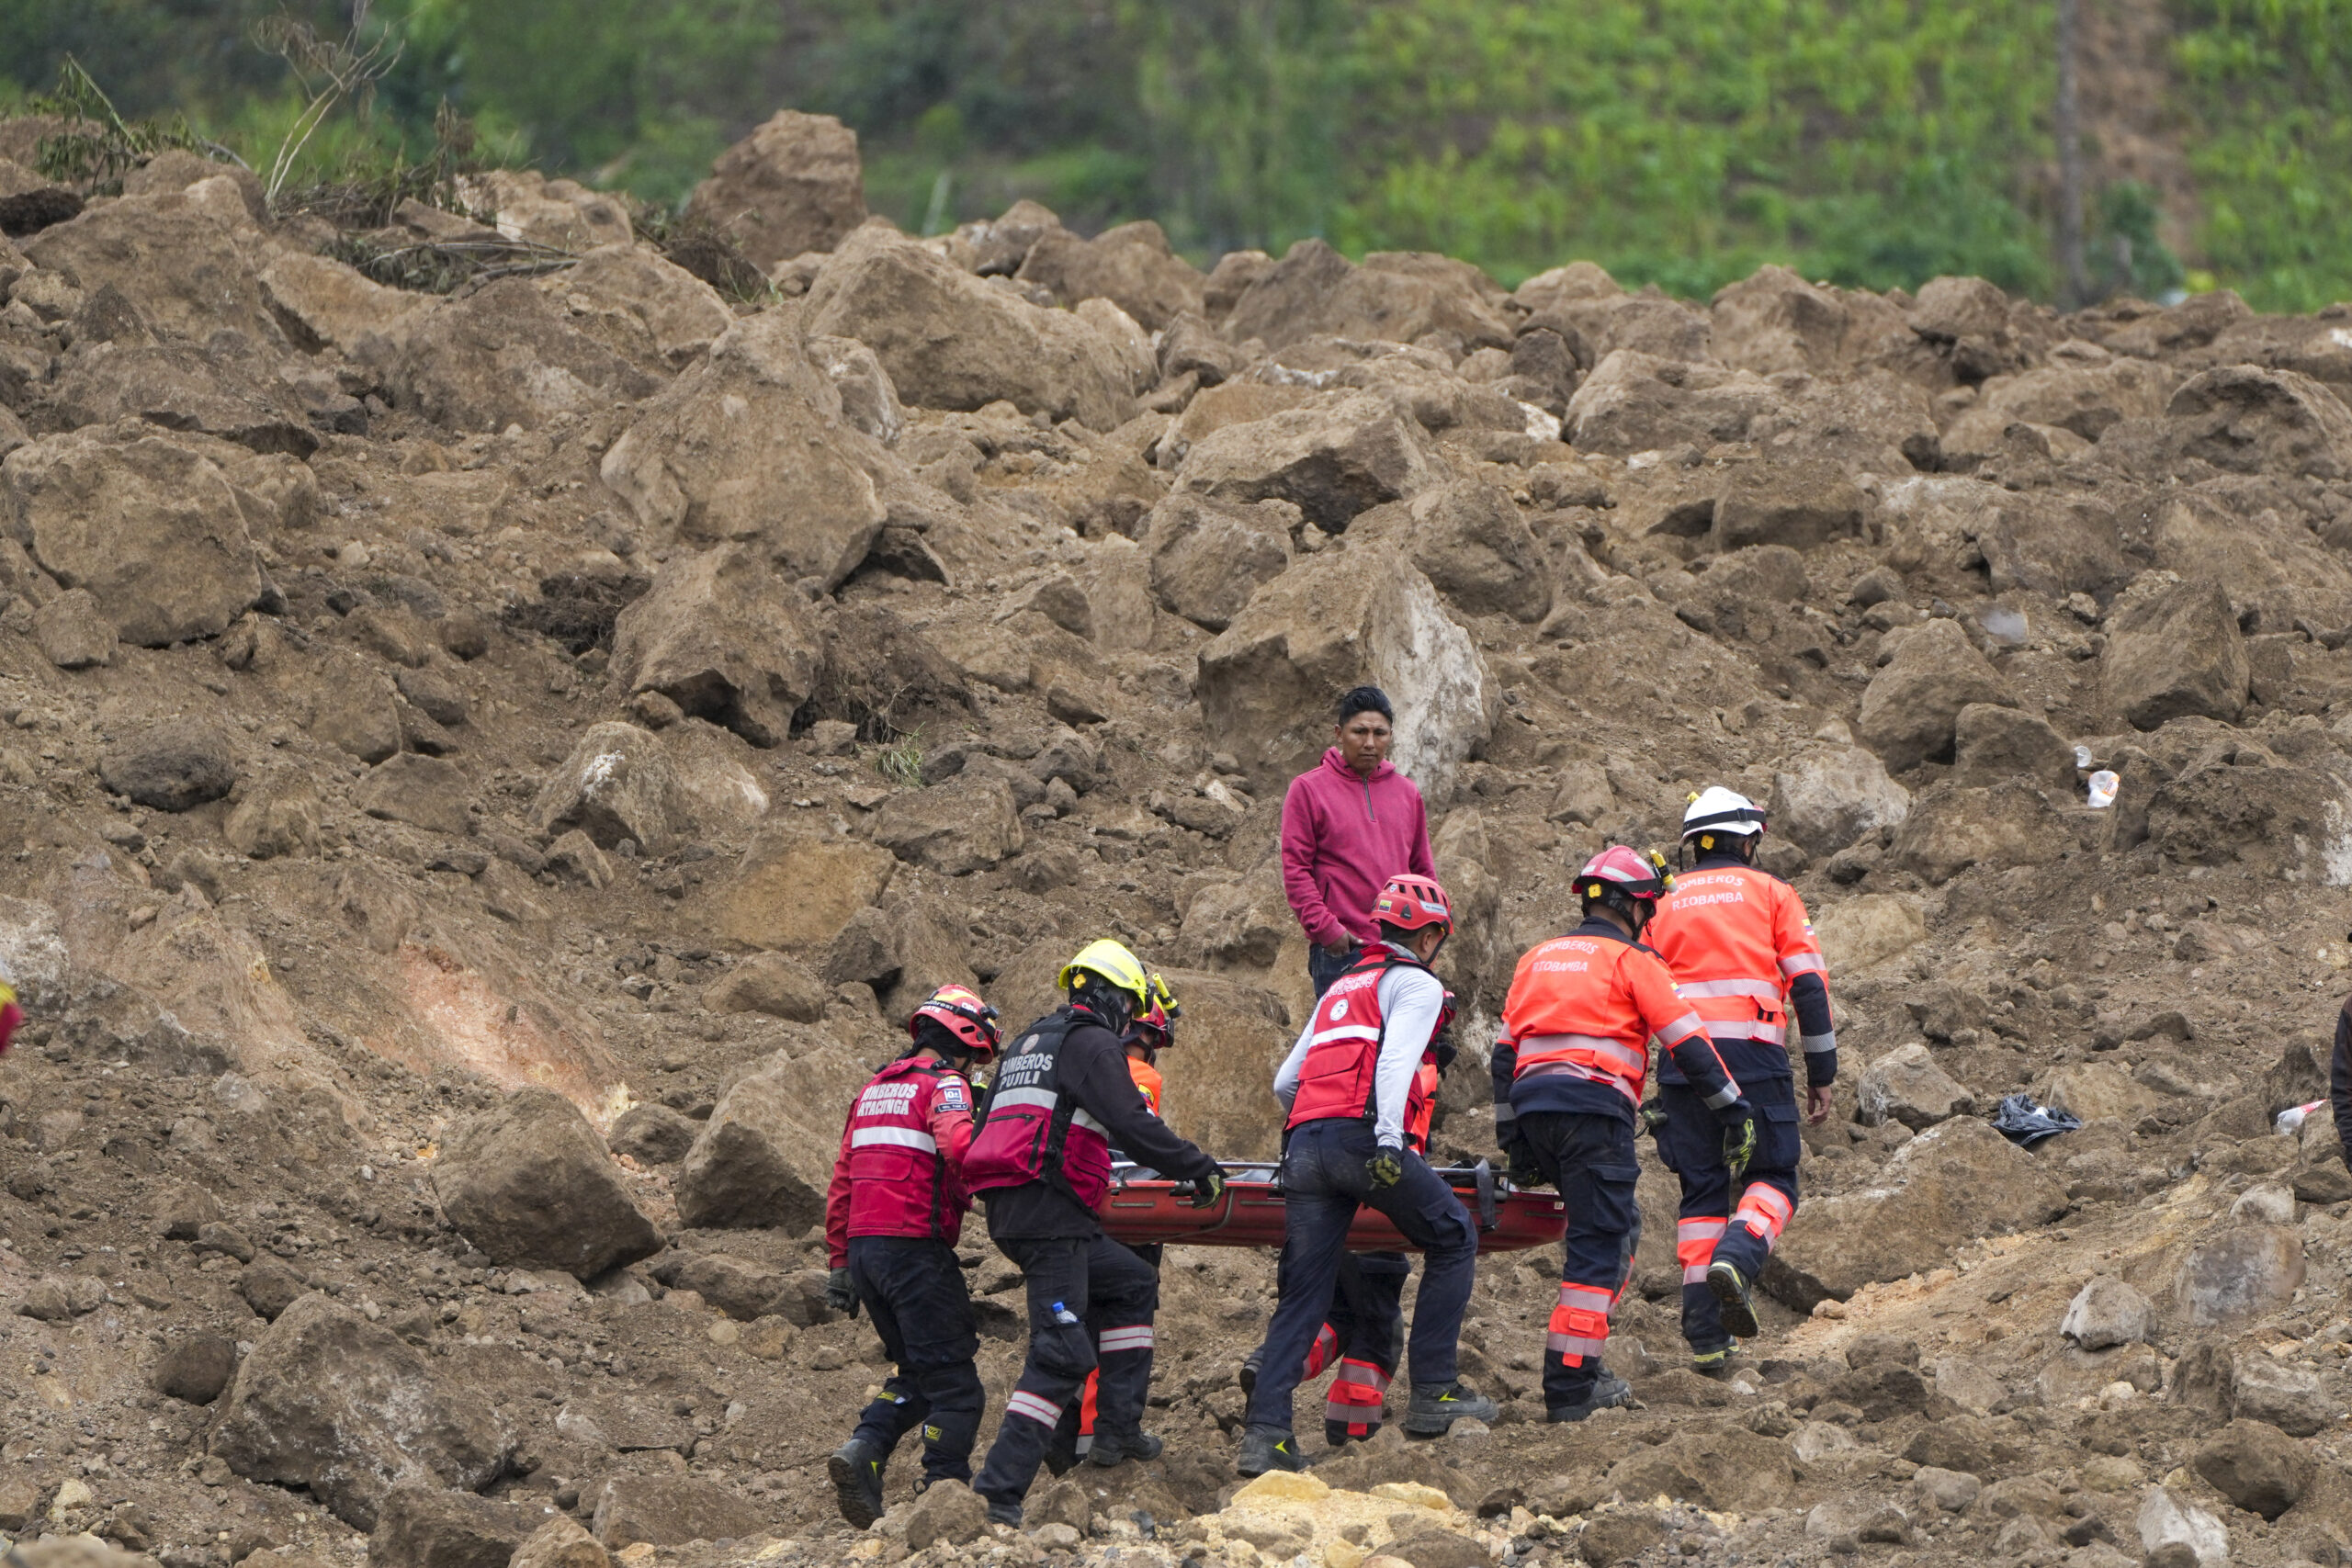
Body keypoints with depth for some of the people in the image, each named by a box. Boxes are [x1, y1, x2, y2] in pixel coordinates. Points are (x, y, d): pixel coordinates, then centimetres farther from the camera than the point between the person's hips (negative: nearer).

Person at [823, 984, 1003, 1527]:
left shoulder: (874, 1089, 20)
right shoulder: (944, 1085, -5)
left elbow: (841, 1182, 21)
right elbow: (960, 1148, -27)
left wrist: (840, 1263, 23)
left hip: (864, 1246, 8)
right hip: (915, 1247, -8)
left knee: (916, 1371, 18)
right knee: (953, 1381, -1)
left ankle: (862, 1452, -2)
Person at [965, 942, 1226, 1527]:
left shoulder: (1028, 1043, 25)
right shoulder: (1093, 1043, -3)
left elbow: (985, 1126, 32)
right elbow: (1131, 1124, -14)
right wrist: (1199, 1167, -5)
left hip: (1006, 1209, 10)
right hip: (1047, 1211, -10)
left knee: (1133, 1285, 24)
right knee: (1061, 1352, -13)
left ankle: (1118, 1427, 16)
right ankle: (999, 1491, -22)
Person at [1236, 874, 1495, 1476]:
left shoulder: (1340, 988, 31)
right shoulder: (1416, 985, 8)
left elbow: (1284, 1082, 32)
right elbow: (1396, 1058, -11)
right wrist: (1389, 1139, -22)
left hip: (1303, 1144, 7)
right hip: (1361, 1136, -7)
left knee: (1302, 1293, 5)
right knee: (1453, 1240, 10)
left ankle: (1264, 1434, -6)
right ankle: (1432, 1393, 4)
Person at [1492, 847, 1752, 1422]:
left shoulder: (1536, 958, 23)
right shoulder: (1631, 961, 4)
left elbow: (1505, 1054, 21)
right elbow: (1689, 1044, -2)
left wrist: (1512, 1142, 24)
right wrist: (1736, 1115, 4)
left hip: (1531, 1109, 7)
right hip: (1594, 1108, -7)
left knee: (1617, 1225, 20)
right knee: (1598, 1245, -4)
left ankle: (1582, 1369, 13)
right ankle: (1570, 1389, -11)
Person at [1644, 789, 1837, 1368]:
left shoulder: (1666, 902, 17)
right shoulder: (1770, 892, 9)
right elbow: (1808, 983, 2)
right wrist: (1821, 1074, 7)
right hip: (1753, 1057, -3)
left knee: (1701, 1191, 7)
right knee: (1774, 1179, 7)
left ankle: (1705, 1337, -1)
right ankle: (1736, 1260, -25)